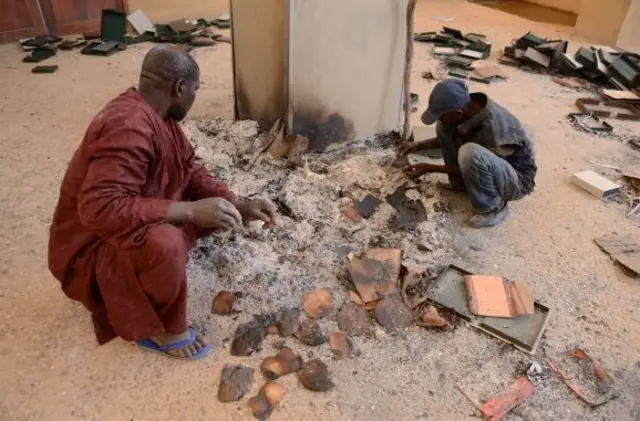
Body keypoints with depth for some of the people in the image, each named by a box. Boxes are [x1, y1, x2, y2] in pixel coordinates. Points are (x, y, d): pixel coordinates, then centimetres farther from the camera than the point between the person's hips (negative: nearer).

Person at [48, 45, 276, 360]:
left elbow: (191, 172, 7)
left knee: (215, 208, 3)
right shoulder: (128, 125, -30)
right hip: (92, 247, -9)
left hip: (136, 227, 9)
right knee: (165, 243, -38)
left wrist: (239, 206, -6)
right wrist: (191, 210, -37)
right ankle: (158, 330, -8)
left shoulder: (158, 115, 0)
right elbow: (99, 209, -39)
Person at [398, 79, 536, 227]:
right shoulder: (468, 108, -14)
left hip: (517, 179, -7)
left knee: (470, 152, -39)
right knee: (443, 127, -8)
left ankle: (493, 208, -14)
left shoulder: (493, 129, -37)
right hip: (491, 166, 7)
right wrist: (419, 145, -2)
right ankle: (461, 183, 7)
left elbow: (471, 161, -20)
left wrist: (429, 168, -16)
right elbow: (447, 136, 7)